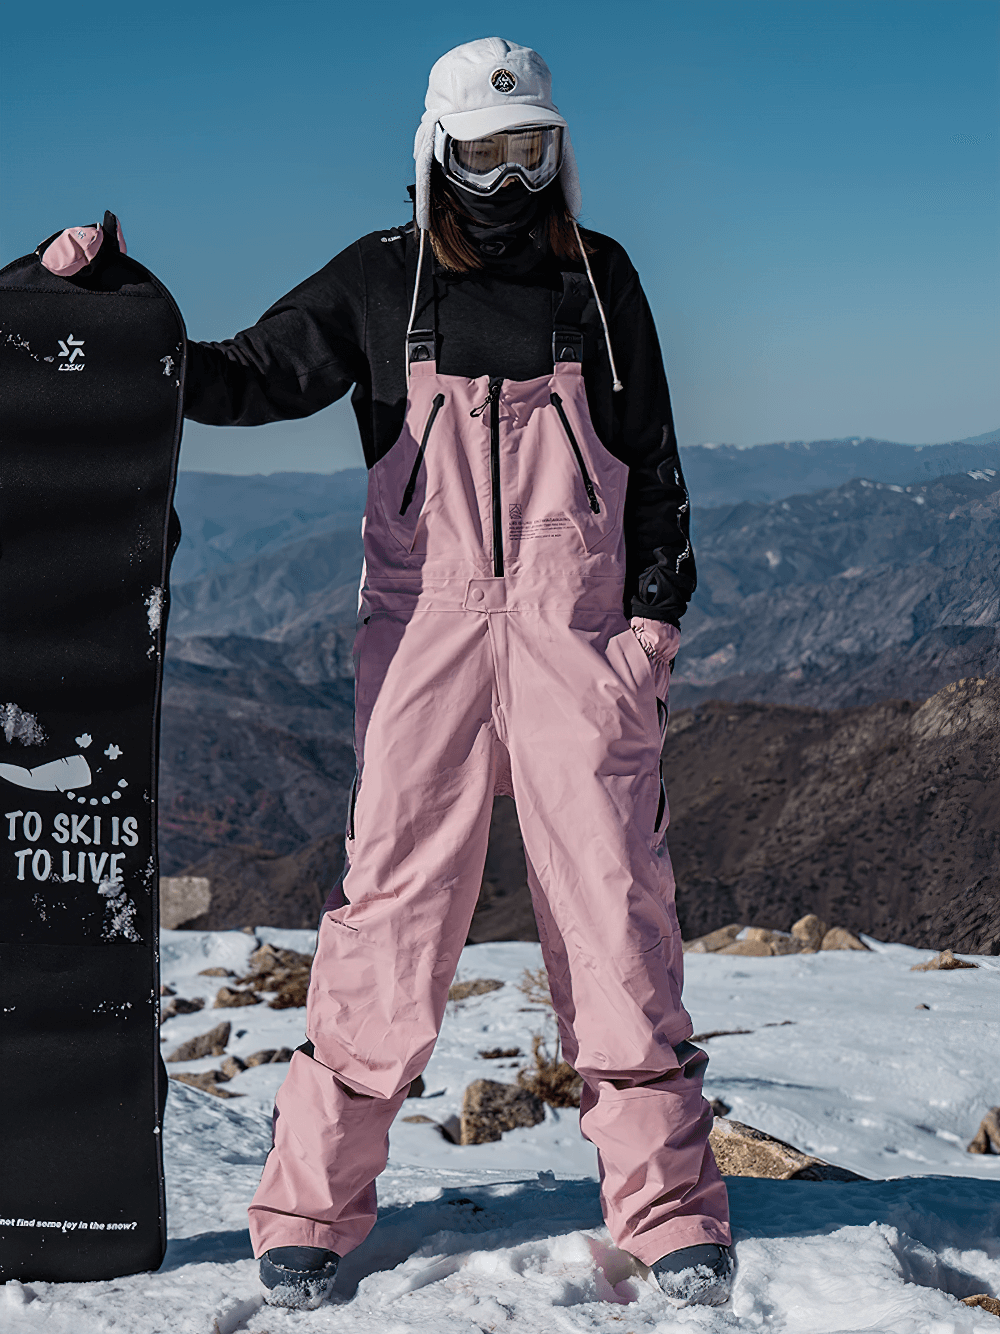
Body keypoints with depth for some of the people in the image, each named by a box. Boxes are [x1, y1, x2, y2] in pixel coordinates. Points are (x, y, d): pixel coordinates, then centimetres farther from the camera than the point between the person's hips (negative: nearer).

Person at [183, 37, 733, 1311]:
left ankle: (669, 1210, 4)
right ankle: (312, 1203, 4)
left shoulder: (599, 277, 12)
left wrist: (653, 613, 4)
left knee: (611, 897, -3)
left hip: (574, 627, 1)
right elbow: (251, 377, 7)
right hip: (425, 621, -1)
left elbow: (653, 461, 14)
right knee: (393, 896, -6)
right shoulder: (381, 279, 9)